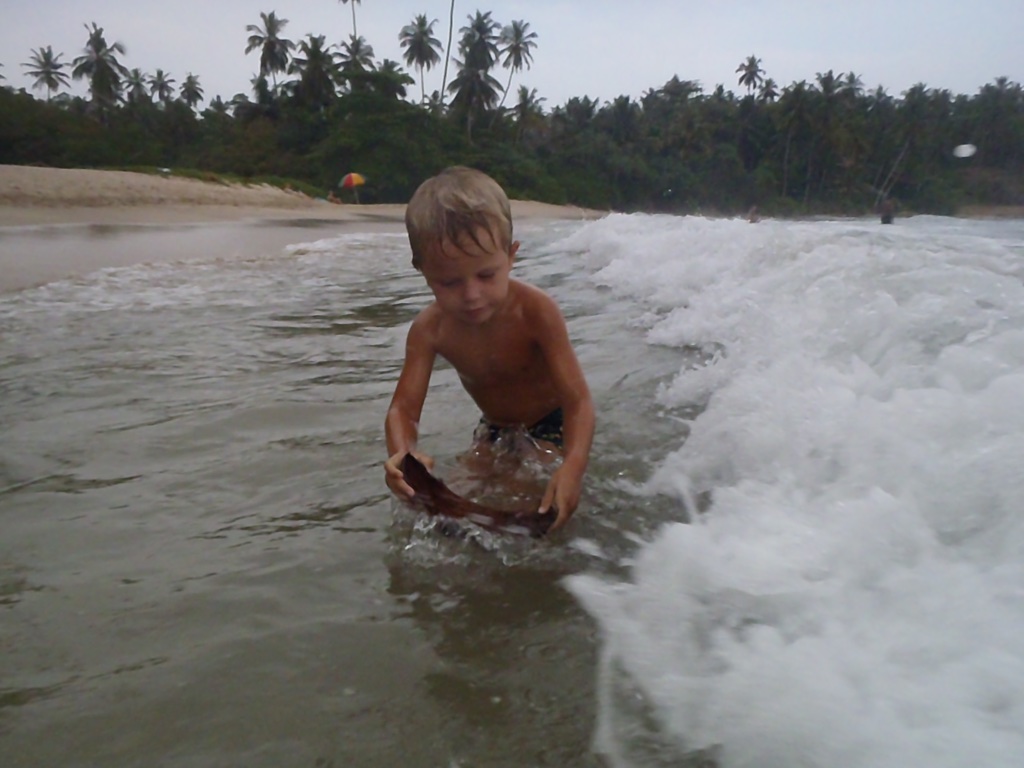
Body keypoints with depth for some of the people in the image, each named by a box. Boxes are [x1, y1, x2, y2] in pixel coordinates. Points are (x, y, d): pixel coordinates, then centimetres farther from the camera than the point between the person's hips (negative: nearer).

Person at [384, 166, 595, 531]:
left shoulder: (536, 311, -34)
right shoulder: (430, 330, -23)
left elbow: (577, 400, -37)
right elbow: (404, 407, -23)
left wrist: (573, 467, -58)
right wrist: (401, 453, -50)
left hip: (552, 423, -4)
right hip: (495, 428, 4)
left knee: (549, 506, -14)